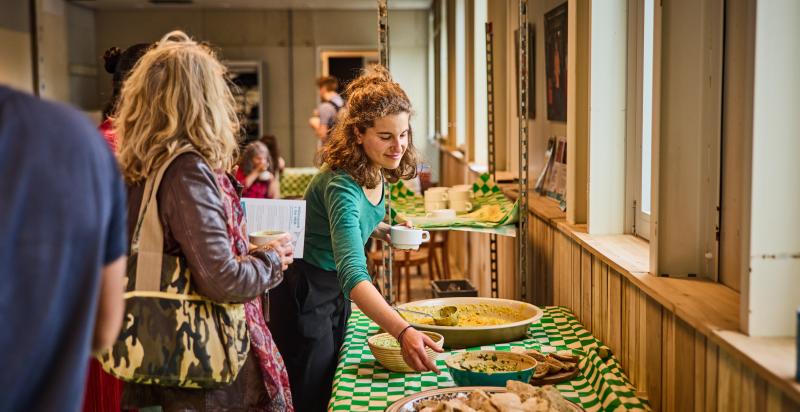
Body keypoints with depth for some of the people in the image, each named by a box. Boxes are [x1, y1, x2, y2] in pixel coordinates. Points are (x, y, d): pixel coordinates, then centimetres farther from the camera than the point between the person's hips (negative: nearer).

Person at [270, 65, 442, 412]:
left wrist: (382, 231, -4)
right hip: (304, 291, -9)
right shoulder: (342, 186, -34)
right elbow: (354, 275, -46)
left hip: (334, 288, 9)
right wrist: (403, 332, -57)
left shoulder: (375, 171, -8)